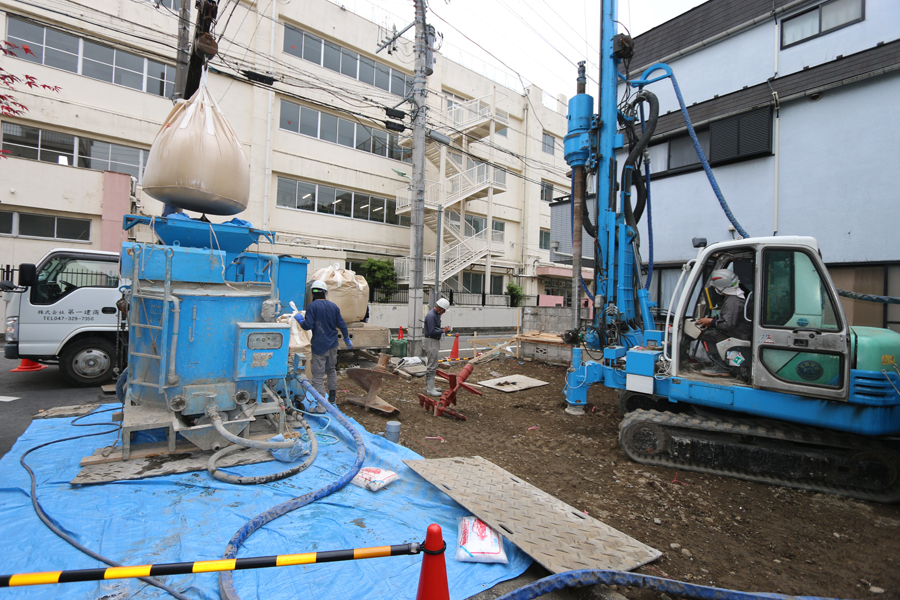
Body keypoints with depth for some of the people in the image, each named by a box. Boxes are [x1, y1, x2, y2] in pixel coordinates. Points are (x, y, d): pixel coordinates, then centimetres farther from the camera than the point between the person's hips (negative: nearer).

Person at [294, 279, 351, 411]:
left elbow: (308, 325, -16)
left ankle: (321, 405, -5)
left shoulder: (312, 306, -10)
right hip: (333, 345, 6)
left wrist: (300, 319, 5)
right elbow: (341, 324, 10)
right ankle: (332, 398, 30)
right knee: (331, 370, 22)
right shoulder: (333, 306, 7)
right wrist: (347, 339, 22)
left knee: (318, 374, -2)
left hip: (319, 346, -6)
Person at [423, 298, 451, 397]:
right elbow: (432, 331, -25)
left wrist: (444, 329, 6)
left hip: (435, 341, 11)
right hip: (431, 341, -11)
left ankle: (429, 386, 23)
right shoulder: (431, 316, -19)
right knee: (431, 366, -9)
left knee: (431, 365, 15)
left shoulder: (437, 314, 14)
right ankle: (430, 389, -5)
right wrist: (443, 331, -17)